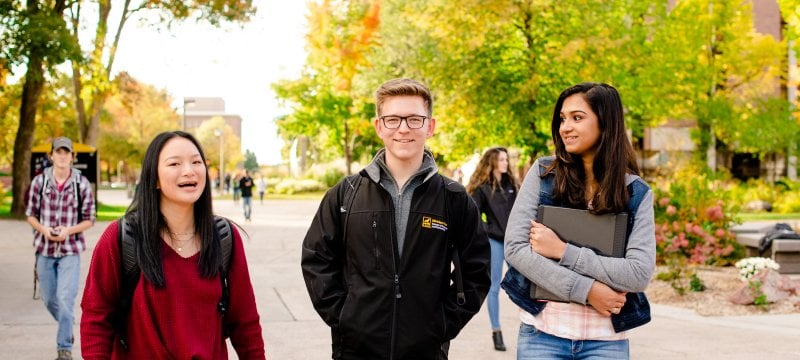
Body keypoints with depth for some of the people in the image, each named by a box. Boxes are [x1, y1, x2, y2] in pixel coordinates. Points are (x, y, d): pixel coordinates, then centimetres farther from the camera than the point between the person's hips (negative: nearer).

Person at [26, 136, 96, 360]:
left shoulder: (82, 183, -4)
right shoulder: (39, 181, -1)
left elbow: (89, 220, 0)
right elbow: (31, 214, 6)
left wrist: (69, 231, -16)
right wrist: (43, 229, -14)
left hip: (70, 249, -2)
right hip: (45, 249, 3)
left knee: (66, 298, -11)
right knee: (49, 299, 12)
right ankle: (67, 328, 40)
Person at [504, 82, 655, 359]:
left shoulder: (636, 193, 0)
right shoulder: (543, 174, 0)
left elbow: (640, 274, -9)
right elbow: (514, 248, -8)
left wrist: (563, 251, -15)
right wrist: (587, 290, -14)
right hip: (542, 334, 0)